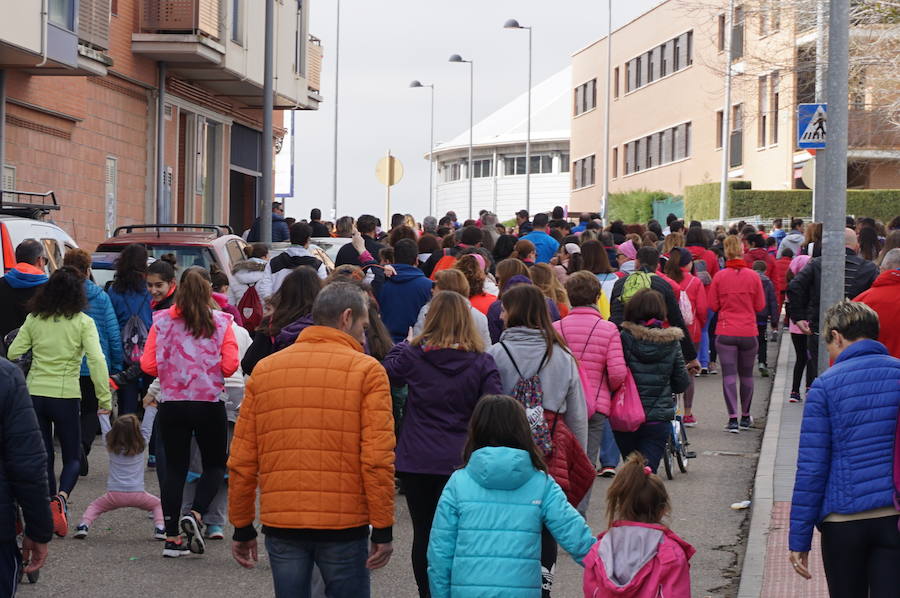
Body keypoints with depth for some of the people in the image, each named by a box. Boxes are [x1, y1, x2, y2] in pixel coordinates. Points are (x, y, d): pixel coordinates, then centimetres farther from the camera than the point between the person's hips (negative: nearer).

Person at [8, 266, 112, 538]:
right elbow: (97, 360, -13)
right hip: (66, 396, -2)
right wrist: (104, 398, -11)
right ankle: (60, 498, -18)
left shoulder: (34, 320, 4)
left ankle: (50, 511, 15)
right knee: (72, 457, 9)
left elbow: (12, 354, 2)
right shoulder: (82, 322, -5)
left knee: (43, 457, 14)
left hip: (34, 394, 3)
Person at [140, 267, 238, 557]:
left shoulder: (162, 321, -1)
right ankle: (196, 514, -10)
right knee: (215, 465, 14)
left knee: (175, 468, 9)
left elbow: (148, 364, -3)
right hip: (210, 403, -2)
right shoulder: (221, 322, -4)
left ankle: (172, 538, 7)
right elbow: (230, 366, -10)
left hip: (172, 403, 2)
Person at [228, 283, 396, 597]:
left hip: (280, 524, 3)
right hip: (343, 524, -3)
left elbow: (242, 459, 8)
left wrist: (242, 528, 14)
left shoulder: (264, 370, 9)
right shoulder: (366, 370, -3)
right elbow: (377, 458, -10)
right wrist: (383, 529, -6)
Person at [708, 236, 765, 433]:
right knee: (746, 375, 14)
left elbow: (713, 305, 0)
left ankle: (733, 418, -11)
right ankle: (745, 417, 26)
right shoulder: (753, 276, -4)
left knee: (729, 375, -2)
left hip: (725, 333, -1)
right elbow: (760, 306, 3)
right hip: (748, 333, 1)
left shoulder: (719, 277, -5)